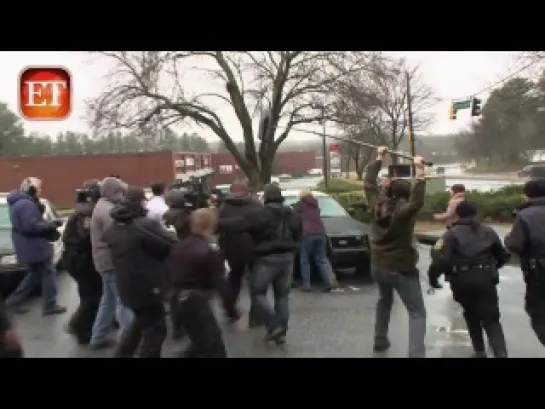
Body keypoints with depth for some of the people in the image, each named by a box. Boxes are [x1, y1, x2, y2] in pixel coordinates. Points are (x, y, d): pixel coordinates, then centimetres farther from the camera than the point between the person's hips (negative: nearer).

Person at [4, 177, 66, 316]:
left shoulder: (18, 202, 15)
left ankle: (13, 301, 22)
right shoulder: (27, 204, -20)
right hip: (34, 247, -10)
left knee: (34, 275, 21)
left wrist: (47, 225, 9)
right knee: (48, 274, 0)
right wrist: (50, 224, -15)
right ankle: (50, 306, 6)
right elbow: (32, 226, -27)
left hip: (29, 247, 10)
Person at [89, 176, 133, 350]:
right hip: (112, 260, -11)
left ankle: (98, 337, 26)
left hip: (106, 260, 11)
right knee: (123, 301, -5)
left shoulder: (102, 206, 15)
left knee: (109, 299, 18)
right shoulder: (108, 210, -18)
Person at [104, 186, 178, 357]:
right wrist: (165, 232, 2)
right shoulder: (146, 225, -20)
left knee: (141, 322, 28)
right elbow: (172, 246, -17)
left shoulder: (112, 228, 6)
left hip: (127, 286, 8)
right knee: (155, 328, 6)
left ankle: (121, 354, 33)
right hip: (147, 286, -8)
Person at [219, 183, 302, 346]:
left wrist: (216, 223, -13)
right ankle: (281, 332, 15)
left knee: (257, 293, 7)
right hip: (287, 258, 7)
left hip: (267, 259, -6)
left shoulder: (261, 215, -12)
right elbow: (297, 236, 20)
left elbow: (238, 224, -18)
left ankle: (274, 325, -3)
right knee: (282, 296, 13)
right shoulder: (292, 215, 9)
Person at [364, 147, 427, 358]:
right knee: (417, 312, -1)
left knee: (384, 300, 32)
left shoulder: (377, 204, -2)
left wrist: (379, 159, 15)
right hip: (402, 268, -6)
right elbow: (417, 201, -38)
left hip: (378, 266, 6)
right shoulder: (404, 209, -17)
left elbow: (369, 184, 12)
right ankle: (416, 354, -14)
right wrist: (420, 172, -37)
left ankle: (380, 340, 36)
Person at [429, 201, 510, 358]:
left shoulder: (452, 233, 1)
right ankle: (500, 353, -18)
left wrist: (433, 277, -3)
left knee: (471, 315, 22)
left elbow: (441, 258, -14)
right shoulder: (488, 231, 15)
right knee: (491, 319, 4)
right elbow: (503, 256, 23)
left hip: (462, 280, -1)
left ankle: (480, 351, 27)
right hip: (485, 279, 2)